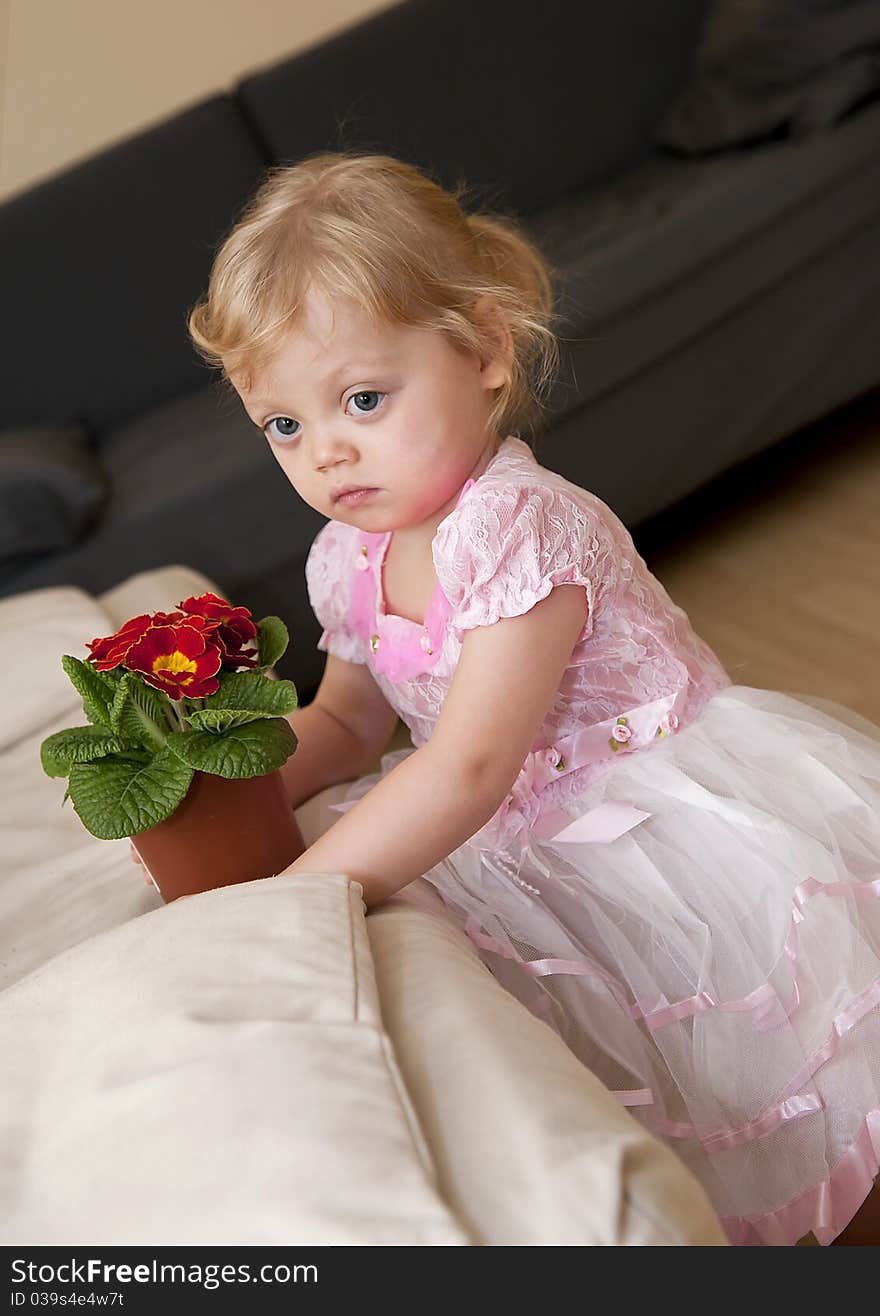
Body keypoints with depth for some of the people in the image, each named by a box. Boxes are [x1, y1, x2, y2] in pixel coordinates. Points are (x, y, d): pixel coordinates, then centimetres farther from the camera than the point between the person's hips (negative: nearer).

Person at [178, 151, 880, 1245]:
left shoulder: (519, 527, -28)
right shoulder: (344, 561, -2)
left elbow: (469, 766, -33)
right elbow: (347, 722, 13)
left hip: (679, 820, -6)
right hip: (516, 848, 7)